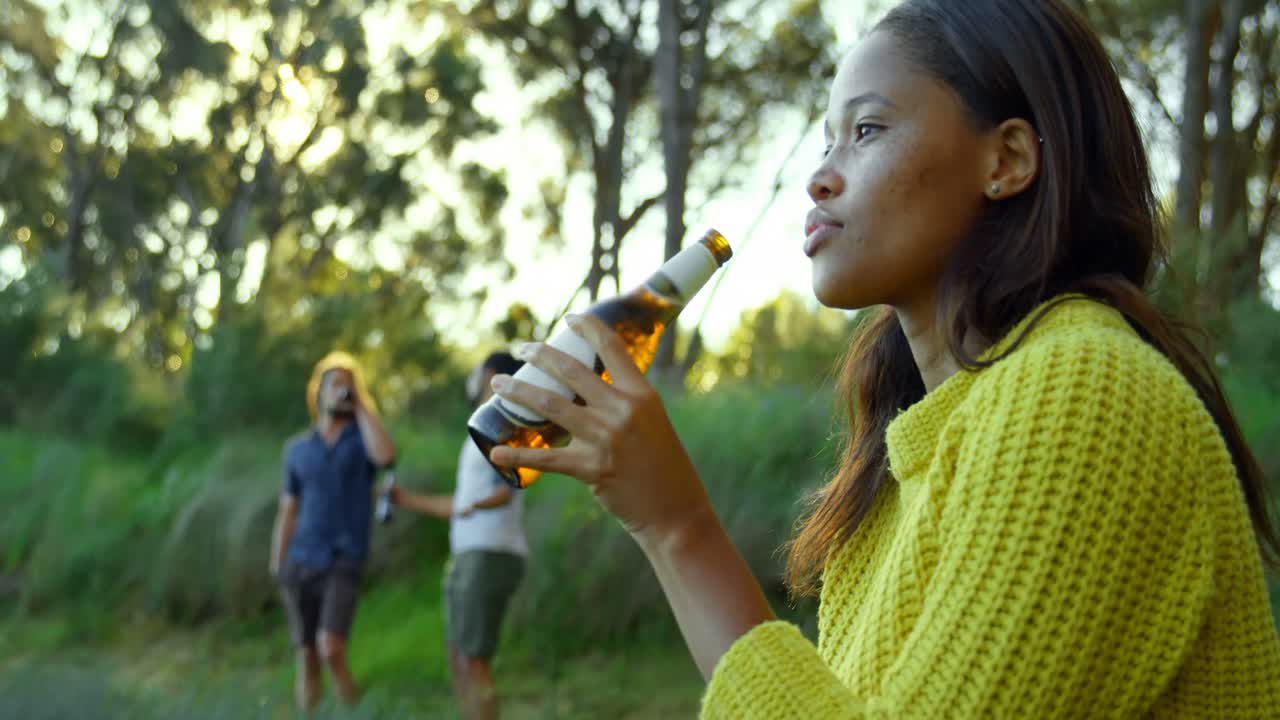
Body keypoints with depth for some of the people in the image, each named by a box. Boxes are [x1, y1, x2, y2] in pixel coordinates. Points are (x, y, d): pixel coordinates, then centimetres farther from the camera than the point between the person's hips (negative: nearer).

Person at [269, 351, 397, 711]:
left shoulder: (364, 438, 4)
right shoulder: (297, 449, 12)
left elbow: (386, 456, -22)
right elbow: (287, 513, 13)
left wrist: (362, 405, -11)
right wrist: (277, 570, 6)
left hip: (343, 564, -3)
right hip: (301, 563, 3)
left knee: (331, 650, -21)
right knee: (307, 657, 4)